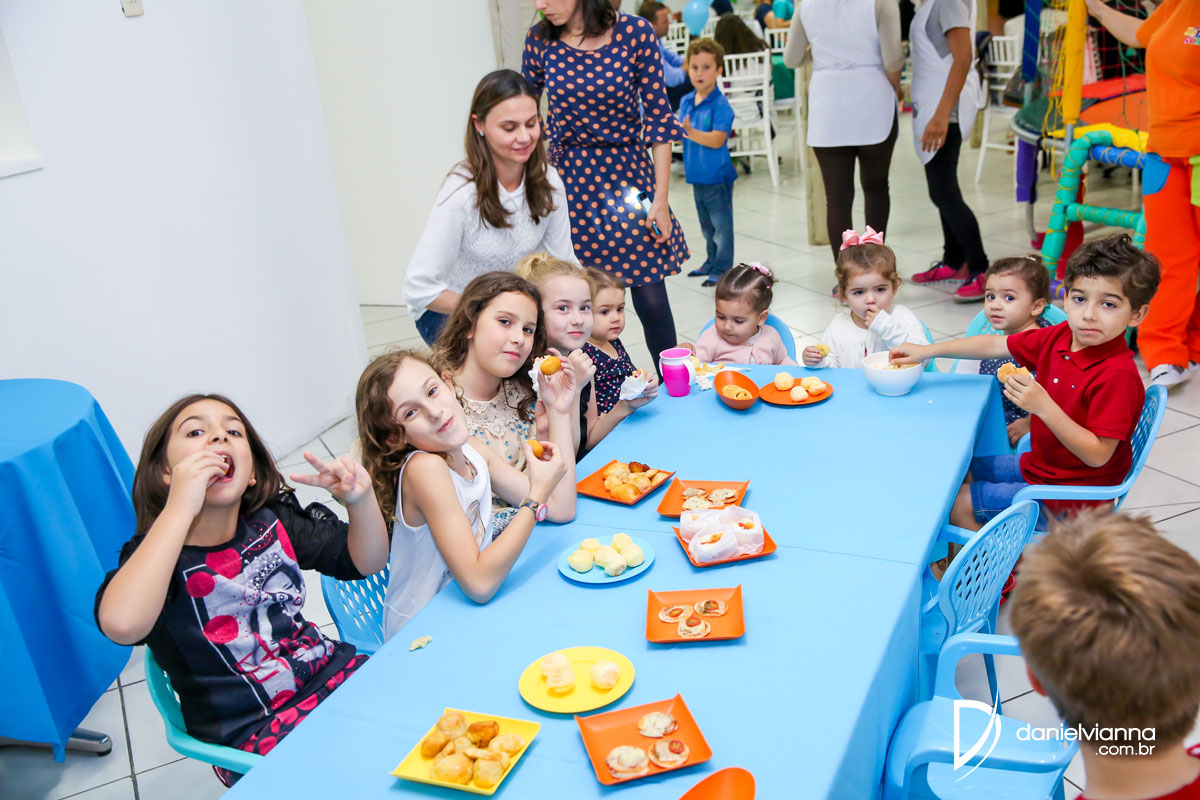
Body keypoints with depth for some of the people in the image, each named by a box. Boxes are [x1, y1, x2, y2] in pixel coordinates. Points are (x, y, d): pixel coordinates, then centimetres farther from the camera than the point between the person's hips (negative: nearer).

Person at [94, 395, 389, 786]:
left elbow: (366, 561, 10)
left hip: (331, 672, 6)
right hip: (255, 727, -6)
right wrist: (181, 507, -32)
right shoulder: (155, 557, -10)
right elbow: (122, 624, -34)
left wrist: (360, 500, -12)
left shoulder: (271, 522, 5)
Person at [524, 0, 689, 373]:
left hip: (628, 174, -1)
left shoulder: (635, 32, -7)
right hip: (569, 179, 2)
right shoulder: (540, 40, 0)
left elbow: (657, 115, -4)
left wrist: (661, 198, -6)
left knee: (650, 297, -1)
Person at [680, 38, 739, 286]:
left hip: (717, 175, -7)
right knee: (707, 224, 20)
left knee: (721, 223, 2)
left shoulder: (720, 104, -15)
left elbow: (717, 140, -24)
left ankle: (722, 268, 10)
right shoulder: (685, 101, 6)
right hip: (697, 174, 7)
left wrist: (690, 131, -33)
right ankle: (712, 262, 33)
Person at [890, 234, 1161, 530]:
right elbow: (993, 344, 7)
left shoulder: (1118, 376, -28)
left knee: (958, 503, -11)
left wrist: (1043, 406, -38)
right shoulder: (1058, 337, -4)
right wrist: (928, 350, 9)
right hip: (1037, 465, 9)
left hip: (1068, 495, -8)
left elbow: (1097, 455, -30)